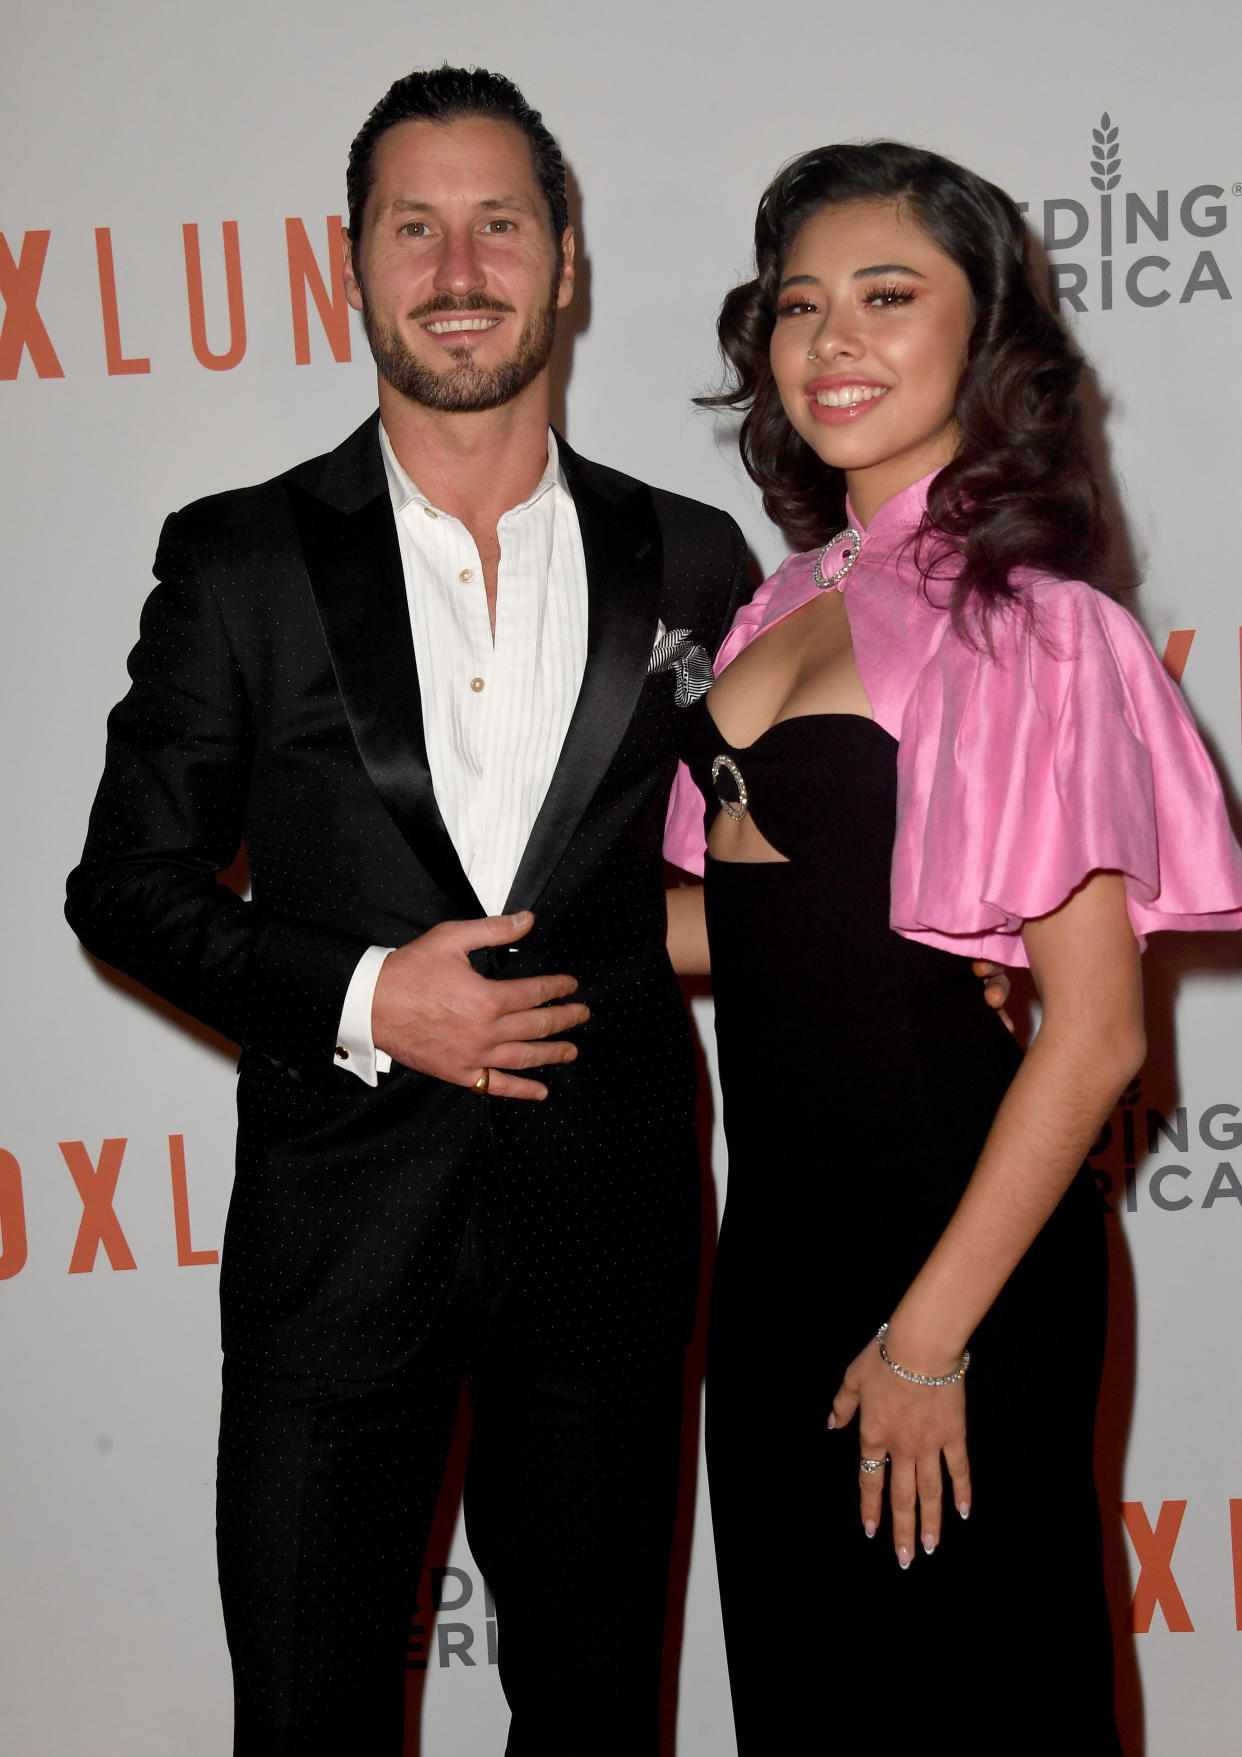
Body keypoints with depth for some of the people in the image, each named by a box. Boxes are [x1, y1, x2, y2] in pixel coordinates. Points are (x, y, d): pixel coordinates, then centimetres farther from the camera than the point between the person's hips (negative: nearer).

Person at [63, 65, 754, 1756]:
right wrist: (359, 999, -14)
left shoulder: (689, 563, 2)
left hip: (608, 1220, 2)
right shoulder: (239, 559, -3)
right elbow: (129, 883, -1)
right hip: (340, 1222, -1)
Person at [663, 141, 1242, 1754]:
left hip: (958, 1242, -7)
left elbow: (1095, 1032, -18)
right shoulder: (794, 604, 8)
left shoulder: (1028, 619, -14)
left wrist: (930, 1336, -16)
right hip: (778, 1240, 7)